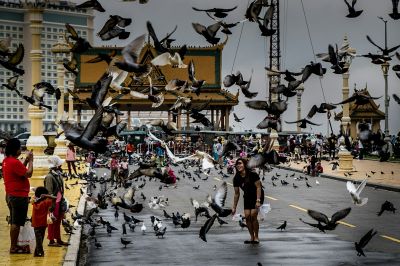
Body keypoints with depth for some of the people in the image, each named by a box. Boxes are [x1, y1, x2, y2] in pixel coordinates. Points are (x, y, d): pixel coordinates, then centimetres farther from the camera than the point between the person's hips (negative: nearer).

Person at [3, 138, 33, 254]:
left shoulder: (6, 161, 10)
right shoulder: (14, 162, -21)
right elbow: (28, 174, -20)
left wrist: (26, 160, 12)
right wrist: (31, 161, -9)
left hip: (10, 195, 10)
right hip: (18, 196, -10)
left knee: (14, 222, 16)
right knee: (16, 223, -4)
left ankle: (14, 245, 23)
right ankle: (13, 247, 0)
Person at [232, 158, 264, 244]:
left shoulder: (252, 175, -22)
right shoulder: (236, 178, -8)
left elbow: (258, 187, -18)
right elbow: (237, 194, 1)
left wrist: (258, 201, -25)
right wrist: (234, 207, 2)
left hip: (257, 196, -5)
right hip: (247, 198, 5)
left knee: (253, 215, -16)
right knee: (247, 216, -7)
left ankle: (256, 237, -3)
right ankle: (252, 237, 6)